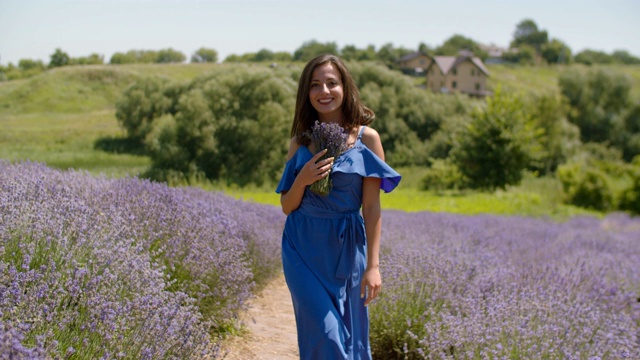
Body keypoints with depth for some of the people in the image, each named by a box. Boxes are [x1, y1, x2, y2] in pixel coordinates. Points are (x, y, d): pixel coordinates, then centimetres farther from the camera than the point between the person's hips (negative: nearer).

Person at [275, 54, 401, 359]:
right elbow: (287, 206, 7)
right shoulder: (301, 142, 4)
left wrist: (373, 265, -10)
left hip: (347, 249, -1)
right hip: (305, 251, 1)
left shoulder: (367, 138, -4)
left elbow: (372, 207, -6)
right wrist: (302, 180, -13)